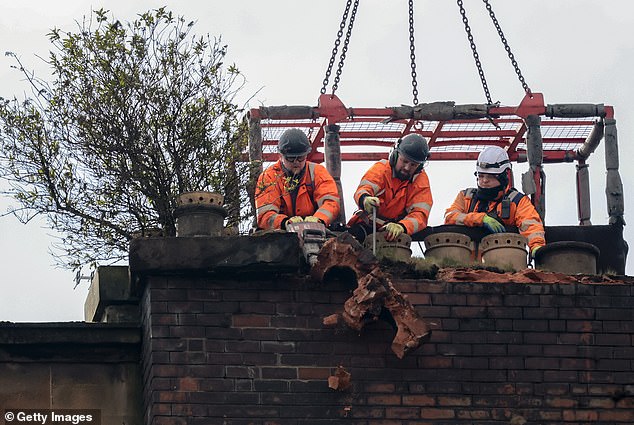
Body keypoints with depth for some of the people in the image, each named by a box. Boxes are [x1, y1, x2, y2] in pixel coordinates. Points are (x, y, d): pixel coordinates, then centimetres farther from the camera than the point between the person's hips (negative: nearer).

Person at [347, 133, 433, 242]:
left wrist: (402, 227, -39)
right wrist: (365, 199, -49)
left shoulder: (421, 180, -3)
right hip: (368, 224, -2)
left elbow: (420, 214, -16)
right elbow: (364, 188, -22)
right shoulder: (381, 168, -4)